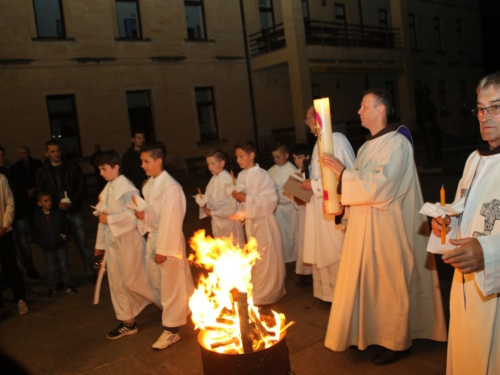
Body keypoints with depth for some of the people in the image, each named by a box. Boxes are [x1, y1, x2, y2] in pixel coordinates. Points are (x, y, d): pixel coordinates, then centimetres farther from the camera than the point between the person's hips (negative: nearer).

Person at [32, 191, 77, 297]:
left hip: (60, 244, 0)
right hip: (47, 247, 0)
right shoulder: (37, 216, -5)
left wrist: (64, 234, -6)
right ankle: (52, 288, 23)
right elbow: (35, 231, 2)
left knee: (64, 265, 7)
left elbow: (65, 224, 5)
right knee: (51, 268, 9)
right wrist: (40, 242, -4)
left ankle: (68, 285, 19)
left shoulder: (57, 213, -6)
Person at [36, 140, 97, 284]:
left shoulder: (72, 166, 3)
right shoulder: (42, 172, 3)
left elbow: (82, 185, 1)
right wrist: (56, 204, -13)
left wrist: (73, 202, -12)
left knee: (82, 242, 1)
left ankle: (90, 272, 12)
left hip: (74, 210, 0)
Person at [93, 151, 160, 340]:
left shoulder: (126, 187, -16)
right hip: (112, 240, 8)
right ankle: (127, 322, 25)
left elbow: (138, 213, -26)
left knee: (134, 281, -1)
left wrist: (110, 219, -20)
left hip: (129, 240, -8)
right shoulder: (107, 189, 9)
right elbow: (104, 216, 13)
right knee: (116, 282, 12)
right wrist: (100, 243, 15)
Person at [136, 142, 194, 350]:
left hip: (169, 240, -8)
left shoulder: (170, 187, -20)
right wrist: (143, 216, -5)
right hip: (153, 237, 9)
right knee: (160, 283, 17)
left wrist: (163, 249, -19)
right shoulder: (149, 184, 7)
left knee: (171, 286, 4)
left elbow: (171, 220, -21)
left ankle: (171, 330, 16)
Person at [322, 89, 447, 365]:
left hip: (388, 228, -9)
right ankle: (375, 333, 32)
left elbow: (379, 186, -25)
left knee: (391, 285, 4)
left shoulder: (397, 143, -16)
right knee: (371, 282, 16)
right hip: (367, 227, 9)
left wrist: (342, 171, -19)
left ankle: (398, 342, 21)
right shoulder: (368, 146, 12)